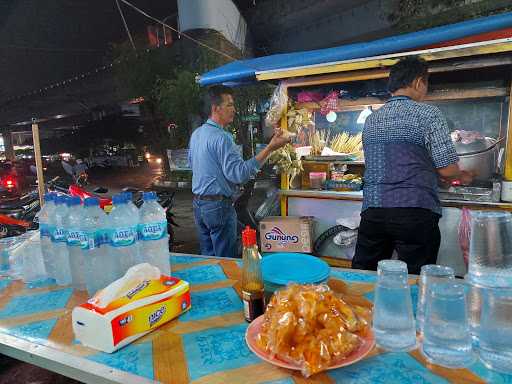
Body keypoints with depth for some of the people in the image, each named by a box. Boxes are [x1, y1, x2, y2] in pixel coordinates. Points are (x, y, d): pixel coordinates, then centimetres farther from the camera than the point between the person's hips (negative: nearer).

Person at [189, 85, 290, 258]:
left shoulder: (196, 134, 9)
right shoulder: (221, 137, -20)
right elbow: (238, 174, -28)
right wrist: (269, 148, -30)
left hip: (198, 203, 9)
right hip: (218, 205, -9)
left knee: (207, 257, 19)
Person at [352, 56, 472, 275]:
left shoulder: (371, 120, 14)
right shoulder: (428, 114, -2)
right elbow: (447, 170, -3)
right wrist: (463, 177, 21)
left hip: (372, 210, 5)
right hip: (415, 212, -4)